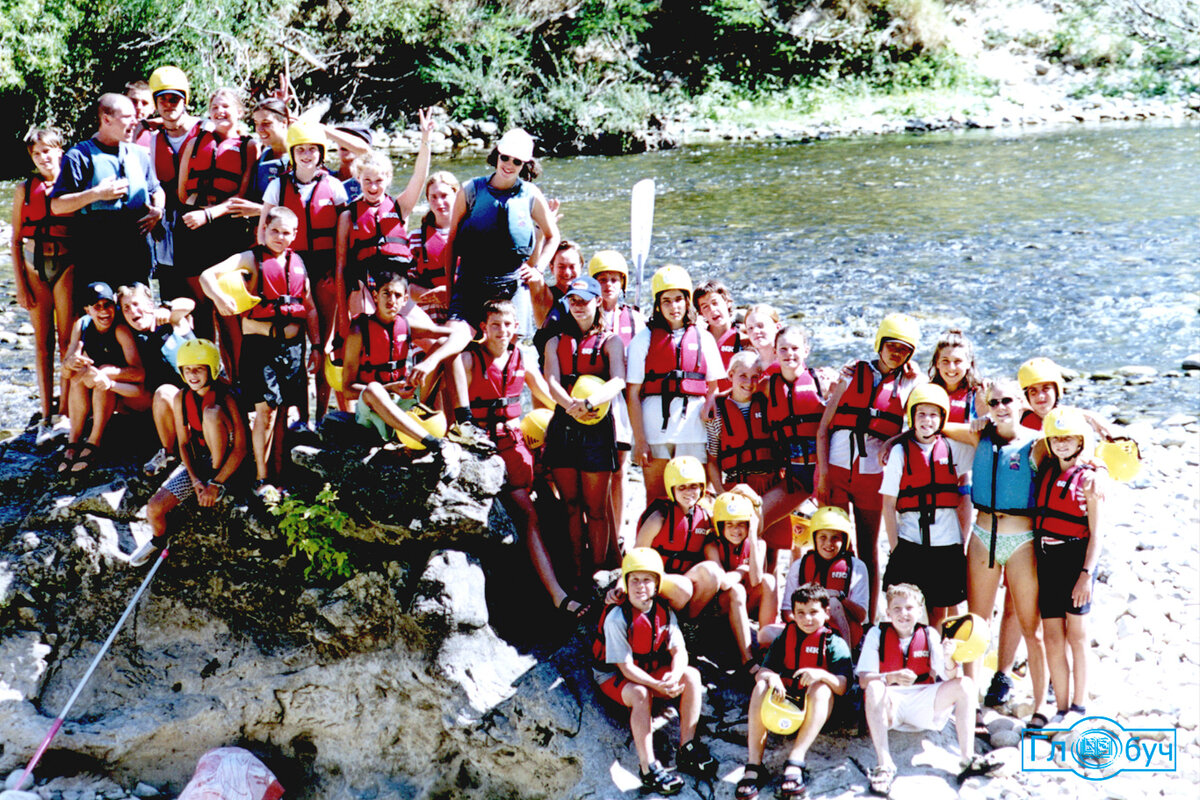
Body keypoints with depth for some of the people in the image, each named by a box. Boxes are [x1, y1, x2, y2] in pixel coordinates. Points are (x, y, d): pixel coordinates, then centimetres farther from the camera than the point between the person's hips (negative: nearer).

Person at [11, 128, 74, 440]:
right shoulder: (24, 189, 8)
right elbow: (15, 239, 8)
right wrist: (20, 282, 2)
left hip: (67, 264, -2)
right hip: (35, 265, 2)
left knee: (67, 339, -2)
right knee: (43, 341, 4)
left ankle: (68, 407, 9)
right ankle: (46, 415, 8)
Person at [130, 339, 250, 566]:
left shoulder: (226, 397, -17)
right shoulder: (181, 398, -3)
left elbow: (241, 449, -18)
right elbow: (183, 443, 1)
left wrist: (216, 484, -22)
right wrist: (195, 480, -14)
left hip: (227, 462, -4)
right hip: (196, 462, 4)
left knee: (212, 412, -30)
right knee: (154, 509, -18)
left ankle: (219, 479, -14)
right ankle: (158, 540, 18)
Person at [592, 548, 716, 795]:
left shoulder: (664, 611, -4)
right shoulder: (616, 617, -21)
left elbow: (679, 651, -9)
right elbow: (625, 666, -23)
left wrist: (674, 676, -32)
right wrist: (657, 685, -34)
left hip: (653, 670, 6)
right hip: (614, 676, -5)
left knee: (691, 675, -18)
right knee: (640, 694, -37)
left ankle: (686, 750, -12)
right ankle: (648, 769, -32)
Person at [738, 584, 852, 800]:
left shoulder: (834, 643, 1)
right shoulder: (784, 638, 11)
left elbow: (842, 686, -12)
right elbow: (763, 671, 0)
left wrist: (821, 675, -33)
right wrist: (771, 677, -25)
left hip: (818, 709, -2)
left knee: (821, 688, -32)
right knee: (761, 686, -25)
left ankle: (795, 762, -42)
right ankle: (754, 765, -33)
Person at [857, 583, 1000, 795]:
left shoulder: (929, 634, 4)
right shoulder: (877, 634, -1)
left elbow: (950, 679, -4)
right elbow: (863, 680, -12)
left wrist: (948, 658, -26)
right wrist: (891, 678, -31)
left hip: (923, 704, 3)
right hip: (889, 706, -2)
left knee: (965, 684, -17)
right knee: (874, 688, -35)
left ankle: (968, 758, -23)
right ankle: (884, 764, -37)